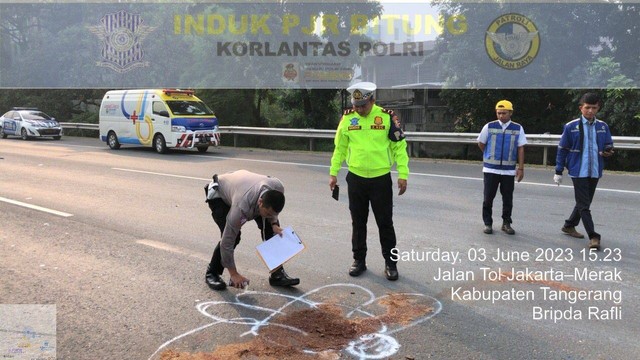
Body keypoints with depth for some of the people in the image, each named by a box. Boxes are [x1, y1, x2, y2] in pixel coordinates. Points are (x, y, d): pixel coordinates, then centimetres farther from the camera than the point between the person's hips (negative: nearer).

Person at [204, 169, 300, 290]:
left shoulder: (278, 189, -32)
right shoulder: (241, 207, -44)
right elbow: (227, 241, -33)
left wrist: (274, 224, -20)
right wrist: (233, 274, -24)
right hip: (218, 194, -5)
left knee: (270, 229, -9)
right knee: (233, 236, -23)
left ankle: (277, 274, 1)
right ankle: (212, 273, 1)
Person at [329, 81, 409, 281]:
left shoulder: (387, 117, -7)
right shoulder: (347, 118, 1)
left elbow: (399, 146, -4)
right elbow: (340, 147, 10)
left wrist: (403, 174, -9)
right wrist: (333, 172, 8)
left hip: (381, 179, -2)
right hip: (355, 178, 3)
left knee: (385, 222, 6)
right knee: (358, 222, 12)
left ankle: (390, 262, 19)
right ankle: (359, 260, 27)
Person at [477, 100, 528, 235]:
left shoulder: (518, 128, 1)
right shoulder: (489, 126, -1)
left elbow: (520, 149, 2)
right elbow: (481, 143, 11)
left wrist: (521, 168, -2)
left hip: (509, 170, 1)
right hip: (490, 169, 0)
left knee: (508, 199, 8)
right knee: (488, 198, 3)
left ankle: (506, 223, 21)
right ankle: (488, 223, 15)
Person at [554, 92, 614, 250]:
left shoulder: (603, 126, 4)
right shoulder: (571, 126, -6)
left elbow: (609, 145, 14)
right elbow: (562, 149, -1)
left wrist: (608, 151, -12)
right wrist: (558, 171, -1)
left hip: (595, 171, 5)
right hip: (578, 171, -5)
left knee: (584, 202, 16)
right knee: (584, 205, -6)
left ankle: (569, 226, 34)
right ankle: (593, 237, -5)